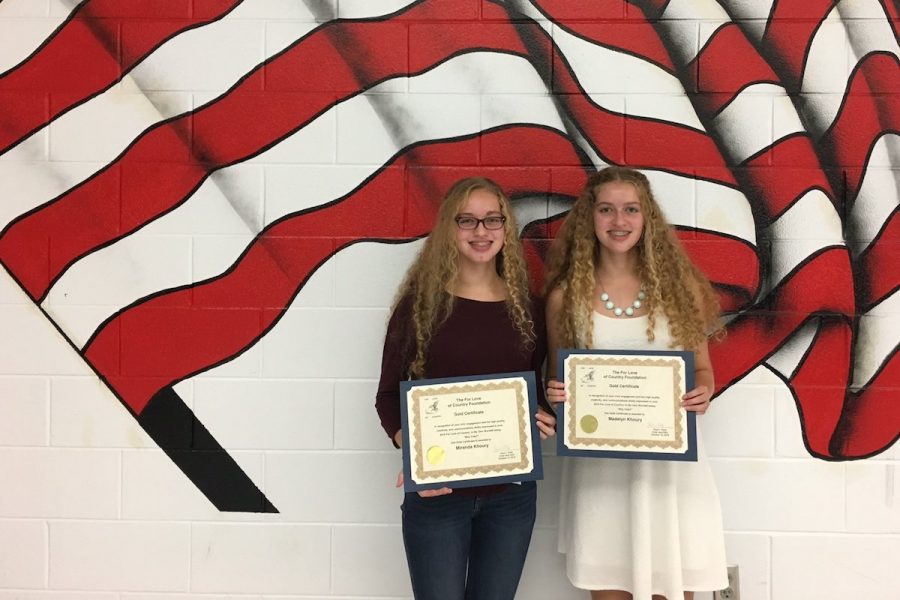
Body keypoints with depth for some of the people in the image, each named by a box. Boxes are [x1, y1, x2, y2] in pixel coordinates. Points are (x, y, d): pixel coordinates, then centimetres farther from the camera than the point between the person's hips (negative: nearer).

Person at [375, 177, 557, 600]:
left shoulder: (526, 306, 5)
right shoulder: (421, 301, -5)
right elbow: (388, 395, -4)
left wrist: (547, 420, -7)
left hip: (512, 490, 3)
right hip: (436, 490, -3)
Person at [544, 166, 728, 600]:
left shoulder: (678, 284, 0)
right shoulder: (566, 295, -1)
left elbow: (702, 369, 8)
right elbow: (556, 381, 7)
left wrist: (703, 393, -13)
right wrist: (555, 394, -14)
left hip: (670, 459, 1)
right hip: (600, 464, 0)